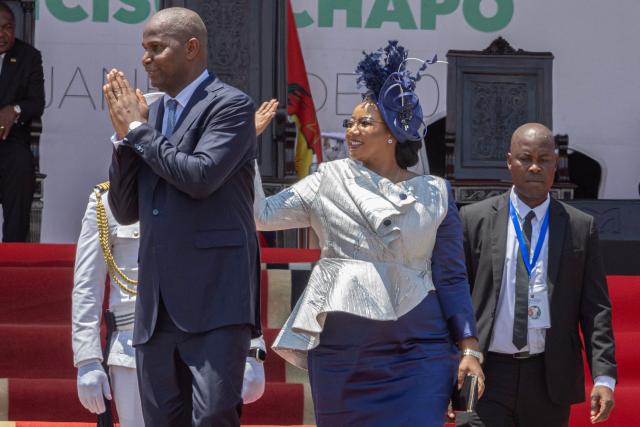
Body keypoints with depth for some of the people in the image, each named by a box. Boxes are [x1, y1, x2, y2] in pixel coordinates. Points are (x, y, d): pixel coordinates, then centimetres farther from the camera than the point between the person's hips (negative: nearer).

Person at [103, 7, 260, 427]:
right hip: (157, 306, 7)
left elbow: (200, 176, -19)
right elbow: (125, 210, 16)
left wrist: (138, 129, -7)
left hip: (215, 297, -7)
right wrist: (126, 136, 2)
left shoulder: (232, 106, -3)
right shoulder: (153, 113, 17)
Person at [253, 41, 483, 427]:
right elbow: (263, 215, 1)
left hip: (416, 350, -1)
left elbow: (452, 277, 7)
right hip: (341, 348, 1)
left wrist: (469, 349, 1)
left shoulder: (435, 194, 8)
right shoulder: (329, 181, 9)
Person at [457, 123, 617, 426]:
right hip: (485, 376, -1)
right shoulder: (474, 220, 5)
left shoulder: (581, 227, 7)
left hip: (550, 379, 1)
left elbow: (596, 309, 5)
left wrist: (604, 376, -5)